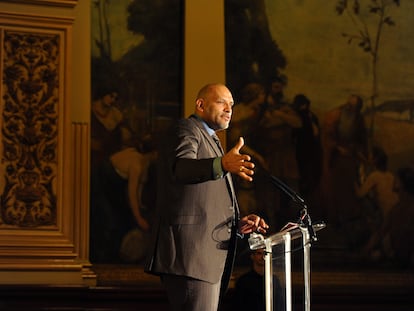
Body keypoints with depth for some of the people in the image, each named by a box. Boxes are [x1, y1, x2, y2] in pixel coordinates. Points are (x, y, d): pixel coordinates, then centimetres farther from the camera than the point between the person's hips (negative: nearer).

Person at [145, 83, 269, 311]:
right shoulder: (185, 131, -1)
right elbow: (180, 167, -25)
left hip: (208, 256, 10)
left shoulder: (210, 141, 29)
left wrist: (237, 224, 11)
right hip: (189, 255, -10)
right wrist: (223, 164, -43)